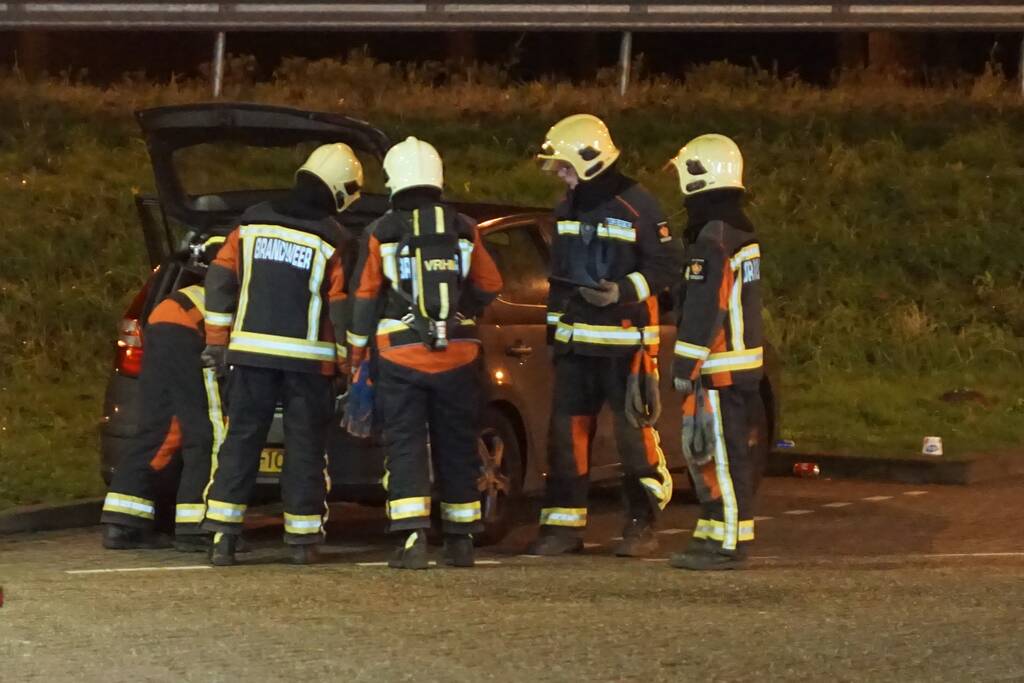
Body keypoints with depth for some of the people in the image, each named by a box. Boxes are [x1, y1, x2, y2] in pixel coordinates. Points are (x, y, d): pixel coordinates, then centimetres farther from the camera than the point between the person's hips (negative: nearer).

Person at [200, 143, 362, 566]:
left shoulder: (252, 224, 5)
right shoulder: (332, 242, -6)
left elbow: (220, 279, 5)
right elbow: (343, 308, -6)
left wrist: (217, 341, 10)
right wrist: (350, 365, 3)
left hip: (252, 353, 3)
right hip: (308, 358, -3)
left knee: (241, 441, 6)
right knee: (305, 447, 6)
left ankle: (223, 535, 0)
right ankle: (303, 540, 7)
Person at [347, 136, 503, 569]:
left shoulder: (380, 234, -3)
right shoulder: (464, 230, 3)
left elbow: (364, 301, -1)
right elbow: (489, 288, 10)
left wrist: (358, 356, 9)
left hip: (400, 355, -2)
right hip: (458, 355, 2)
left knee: (406, 448, -1)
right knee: (456, 448, 11)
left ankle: (412, 539, -14)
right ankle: (461, 541, 15)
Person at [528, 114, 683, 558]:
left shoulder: (636, 206, -9)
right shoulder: (569, 209, 13)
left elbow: (668, 265, -9)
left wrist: (624, 291, -20)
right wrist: (554, 323, 22)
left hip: (624, 340, -7)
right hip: (575, 340, 7)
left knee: (634, 429, -4)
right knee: (567, 430, 4)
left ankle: (642, 525, 5)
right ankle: (564, 525, 9)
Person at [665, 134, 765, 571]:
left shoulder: (713, 240, -17)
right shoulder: (741, 232, 16)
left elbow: (703, 311, -20)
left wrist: (684, 366, -16)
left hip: (720, 368, -10)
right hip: (742, 361, 10)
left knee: (721, 453, -7)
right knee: (704, 451, 16)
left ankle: (728, 542, -6)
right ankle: (714, 535, 20)